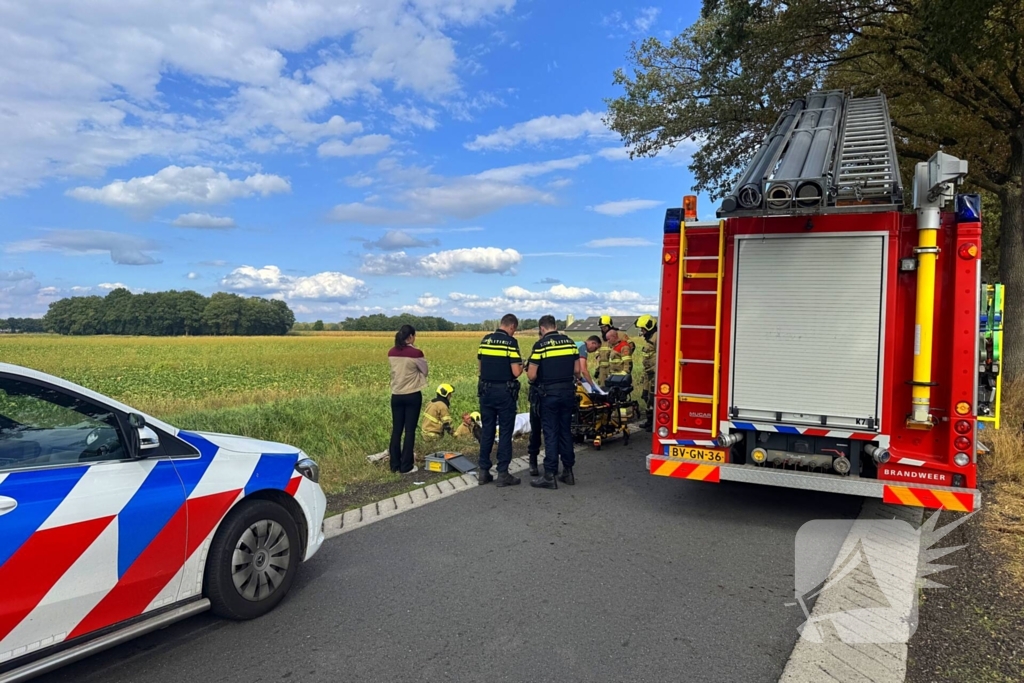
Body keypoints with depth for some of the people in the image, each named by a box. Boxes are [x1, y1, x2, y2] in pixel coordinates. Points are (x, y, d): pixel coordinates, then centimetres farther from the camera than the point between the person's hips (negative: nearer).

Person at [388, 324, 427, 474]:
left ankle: (395, 465, 17)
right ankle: (406, 466, 7)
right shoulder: (416, 353, -14)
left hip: (396, 396, 5)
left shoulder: (391, 353, 1)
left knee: (396, 430, 11)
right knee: (410, 431, 3)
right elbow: (424, 371, 0)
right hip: (412, 396, -5)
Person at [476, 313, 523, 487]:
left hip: (486, 391, 5)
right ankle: (503, 474, 6)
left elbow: (480, 366, 12)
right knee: (505, 432, 3)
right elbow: (516, 372, -16)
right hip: (504, 392, -5)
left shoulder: (485, 340, 6)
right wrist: (521, 366, 5)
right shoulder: (511, 342, -12)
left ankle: (483, 472, 16)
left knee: (486, 431, 12)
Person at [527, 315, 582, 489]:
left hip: (549, 394, -5)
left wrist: (536, 380, 10)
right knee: (566, 431, 14)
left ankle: (550, 476, 3)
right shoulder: (570, 342, 5)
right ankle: (568, 471, 20)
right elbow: (577, 370, 7)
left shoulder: (540, 345, -10)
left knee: (551, 433, 0)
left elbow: (531, 375, -12)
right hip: (568, 392, 5)